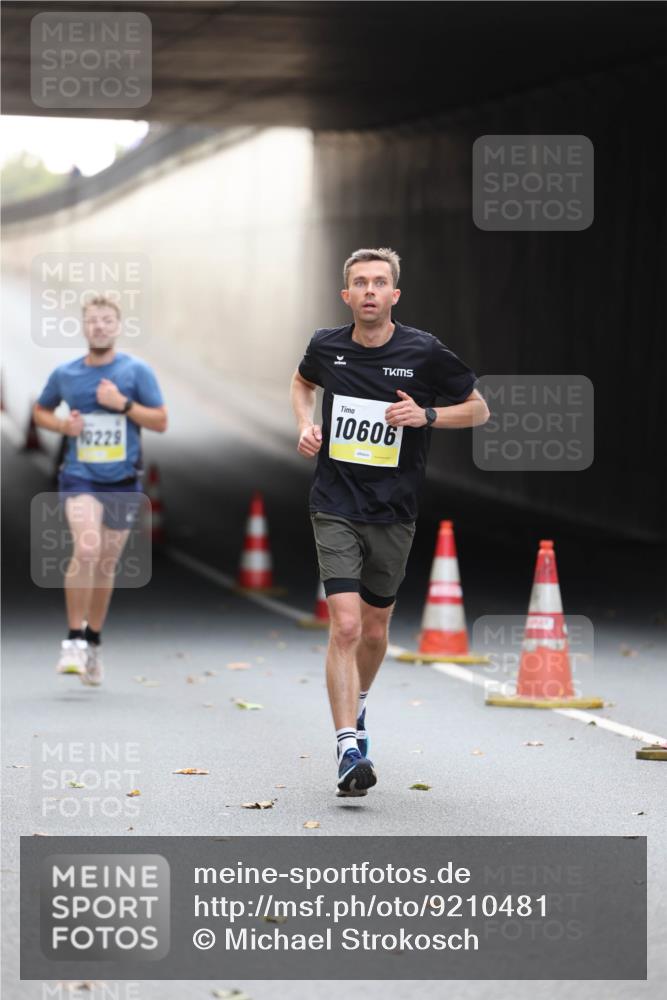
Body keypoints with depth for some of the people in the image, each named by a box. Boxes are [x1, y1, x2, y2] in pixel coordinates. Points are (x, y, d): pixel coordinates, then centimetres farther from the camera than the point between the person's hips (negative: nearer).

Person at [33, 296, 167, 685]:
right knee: (86, 550, -24)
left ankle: (93, 644, 27)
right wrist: (63, 425, -2)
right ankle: (74, 642, -16)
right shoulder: (65, 374, 4)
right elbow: (41, 411, 19)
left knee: (107, 566, 9)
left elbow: (161, 421, -1)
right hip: (80, 477, -1)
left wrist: (122, 404, -15)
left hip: (123, 480, 1)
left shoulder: (136, 371, -1)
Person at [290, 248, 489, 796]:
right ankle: (349, 748, -17)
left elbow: (479, 409, 3)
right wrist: (306, 424, 4)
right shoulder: (326, 346, -2)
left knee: (375, 630, 15)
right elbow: (303, 382, 23)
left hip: (393, 514, 1)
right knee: (346, 626, -15)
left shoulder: (424, 353, -8)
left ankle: (357, 704, 46)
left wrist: (426, 415, -14)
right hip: (336, 508, -1)